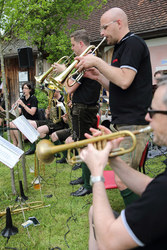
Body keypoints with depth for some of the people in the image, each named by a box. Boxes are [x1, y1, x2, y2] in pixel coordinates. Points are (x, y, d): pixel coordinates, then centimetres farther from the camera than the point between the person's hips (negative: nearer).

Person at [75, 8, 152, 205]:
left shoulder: (133, 43, -9)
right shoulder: (121, 48, 21)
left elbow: (124, 81, -24)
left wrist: (97, 62, -15)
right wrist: (97, 76, 7)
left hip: (133, 125, -10)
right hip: (121, 122, 10)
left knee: (122, 179, -13)